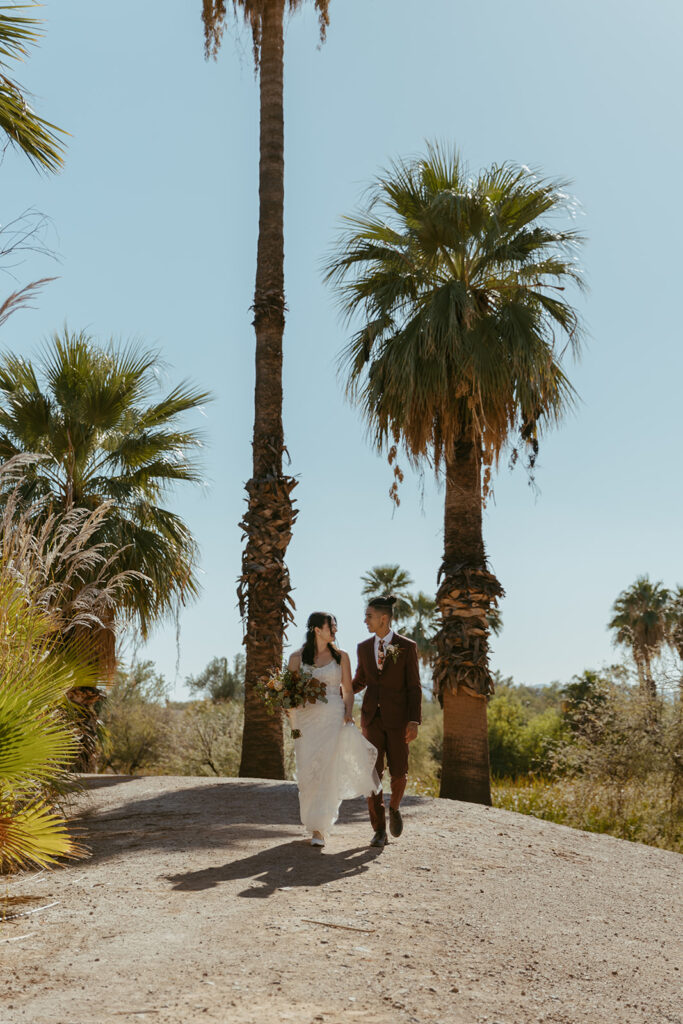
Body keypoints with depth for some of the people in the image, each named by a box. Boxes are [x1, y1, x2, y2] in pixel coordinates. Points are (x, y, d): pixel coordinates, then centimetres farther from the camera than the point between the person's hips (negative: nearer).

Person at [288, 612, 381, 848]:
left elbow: (348, 690, 8)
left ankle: (319, 829, -2)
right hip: (306, 719, 1)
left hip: (333, 718, 0)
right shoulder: (297, 657, 4)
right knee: (307, 772, 1)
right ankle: (312, 820, 24)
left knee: (327, 771, -8)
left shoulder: (341, 656, 5)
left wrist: (348, 713, -6)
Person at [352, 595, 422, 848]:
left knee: (398, 773, 0)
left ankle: (394, 807, 32)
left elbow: (414, 687, -5)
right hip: (372, 717, 3)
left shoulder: (407, 647, -5)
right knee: (373, 773, -2)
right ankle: (379, 830, 7)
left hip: (398, 718, -3)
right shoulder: (364, 648, 6)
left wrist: (414, 721, -12)